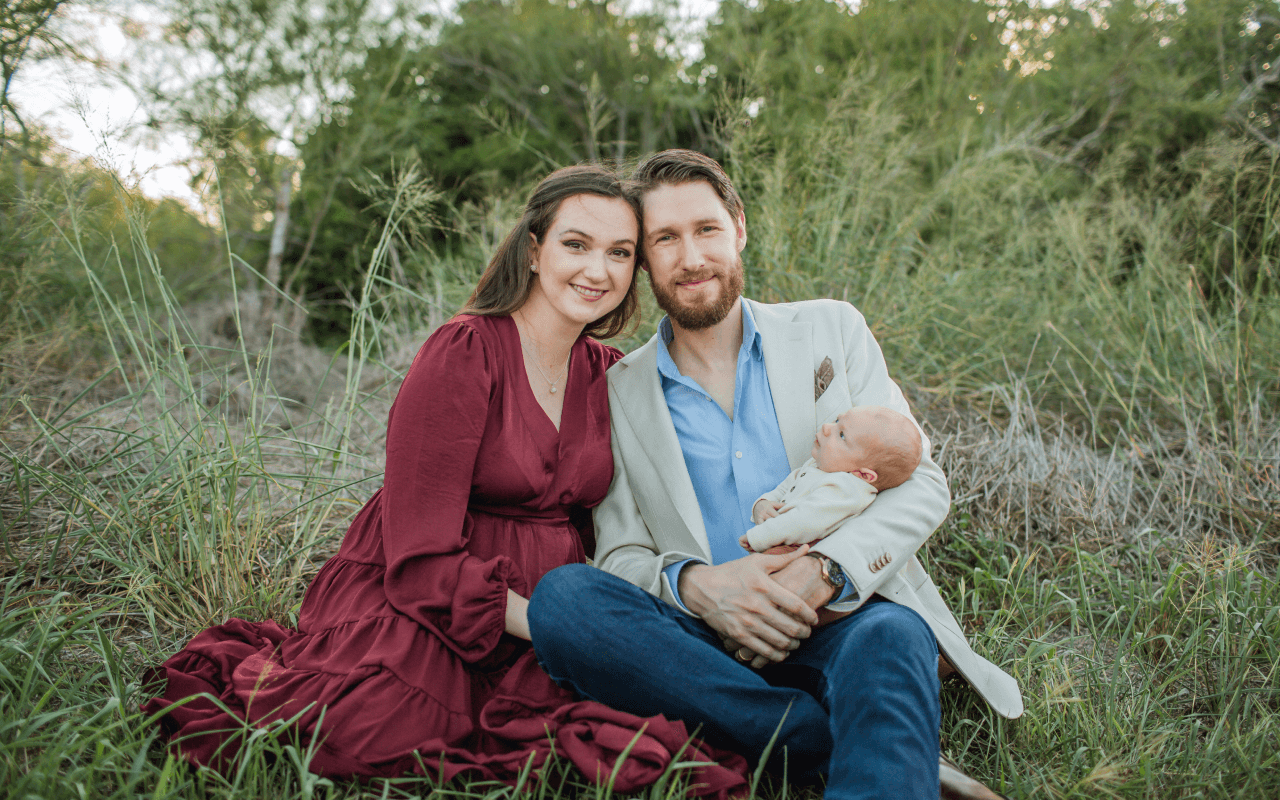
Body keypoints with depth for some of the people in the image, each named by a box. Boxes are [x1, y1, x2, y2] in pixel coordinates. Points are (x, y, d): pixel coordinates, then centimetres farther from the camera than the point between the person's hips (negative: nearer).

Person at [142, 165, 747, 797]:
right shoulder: (461, 353, -11)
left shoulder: (609, 375, 8)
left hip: (551, 603, 5)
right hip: (418, 599, -5)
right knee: (384, 724, -31)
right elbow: (422, 553, -15)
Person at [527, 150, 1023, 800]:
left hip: (844, 618, -2)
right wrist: (692, 583, -18)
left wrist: (822, 570, -15)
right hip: (709, 646, 3)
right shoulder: (619, 393, 9)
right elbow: (620, 555, 6)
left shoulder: (831, 330, 10)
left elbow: (919, 485, 4)